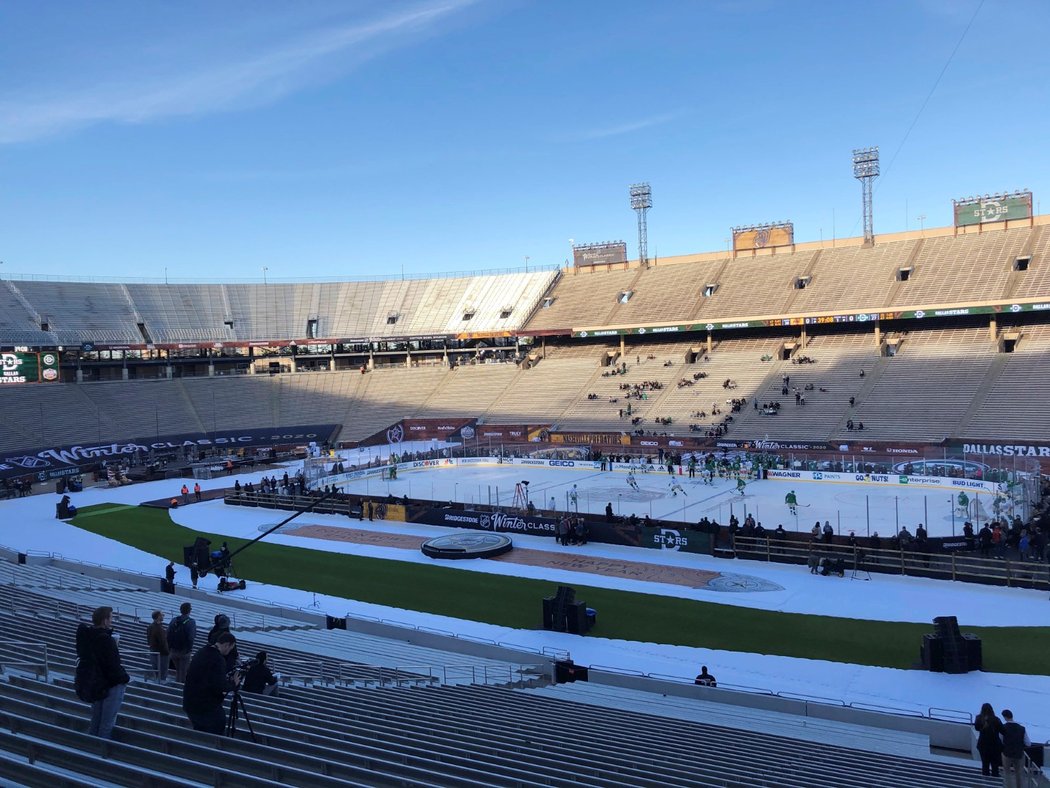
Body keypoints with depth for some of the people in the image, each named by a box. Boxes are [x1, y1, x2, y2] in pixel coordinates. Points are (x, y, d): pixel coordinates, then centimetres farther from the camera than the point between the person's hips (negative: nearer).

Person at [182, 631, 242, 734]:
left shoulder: (201, 653, 9)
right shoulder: (218, 659, -20)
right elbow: (220, 687, -25)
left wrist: (225, 679, 15)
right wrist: (233, 683, -6)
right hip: (207, 707, -9)